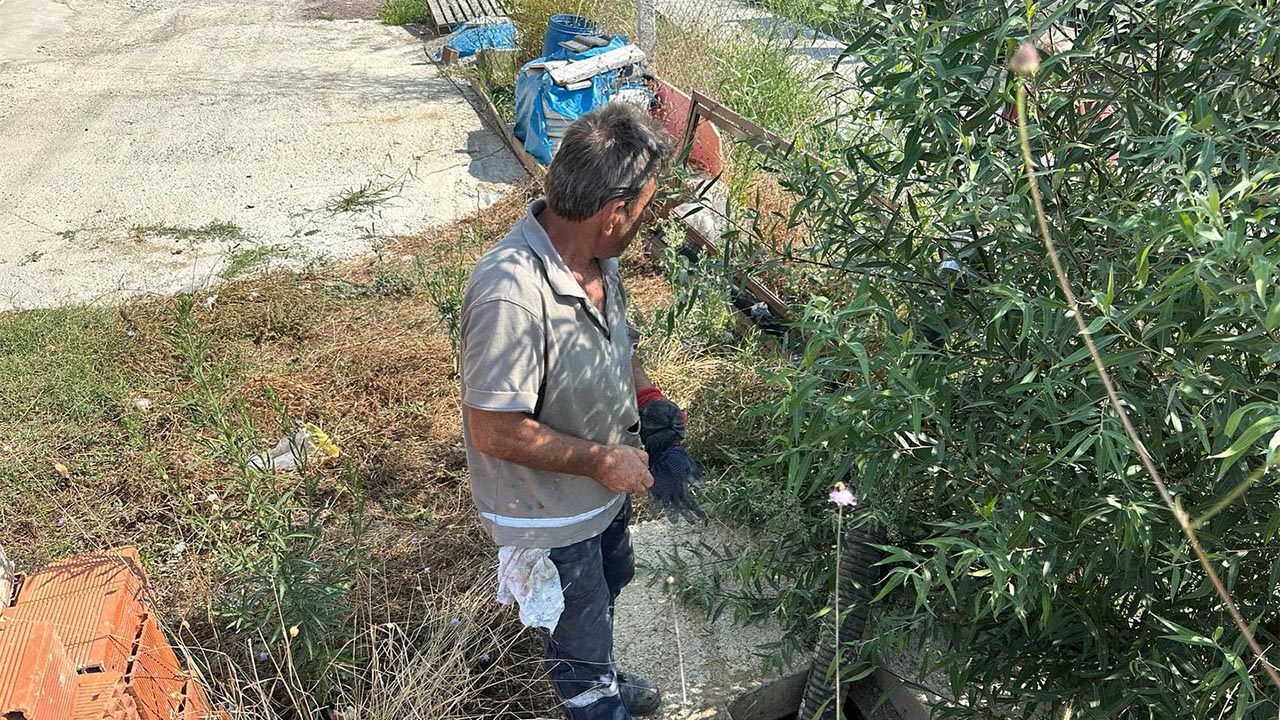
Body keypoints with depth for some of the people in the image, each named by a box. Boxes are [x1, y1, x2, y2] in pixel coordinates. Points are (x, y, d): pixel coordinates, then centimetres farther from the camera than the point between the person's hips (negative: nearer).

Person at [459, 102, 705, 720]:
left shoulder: (594, 252, -11)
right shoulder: (511, 296, -38)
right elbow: (494, 431, -32)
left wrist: (650, 401, -7)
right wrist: (603, 460, -23)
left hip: (606, 486, 9)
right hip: (549, 515, -9)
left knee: (610, 584, 33)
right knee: (581, 634, 17)